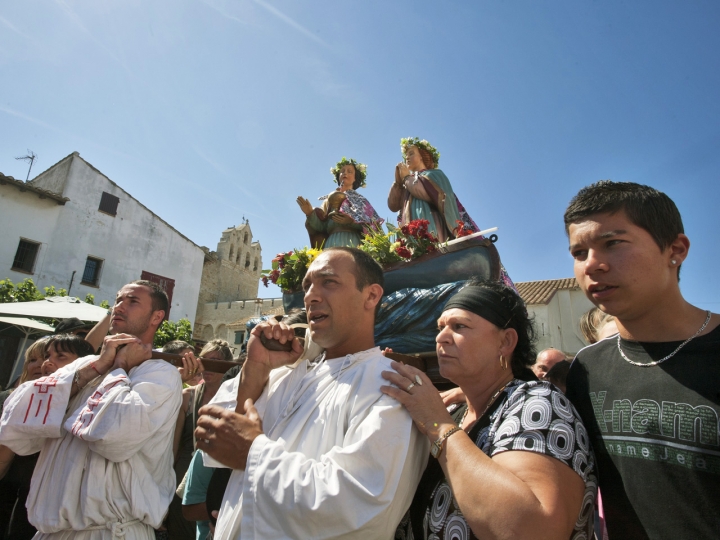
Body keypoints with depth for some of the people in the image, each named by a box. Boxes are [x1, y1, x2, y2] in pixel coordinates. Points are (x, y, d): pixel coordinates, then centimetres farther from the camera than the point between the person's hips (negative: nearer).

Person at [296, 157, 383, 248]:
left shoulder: (361, 201, 19)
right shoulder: (330, 199, 21)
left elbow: (371, 226, 5)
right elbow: (320, 226, 10)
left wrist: (352, 222, -12)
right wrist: (311, 214, -8)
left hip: (354, 243, 0)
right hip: (334, 242, 1)